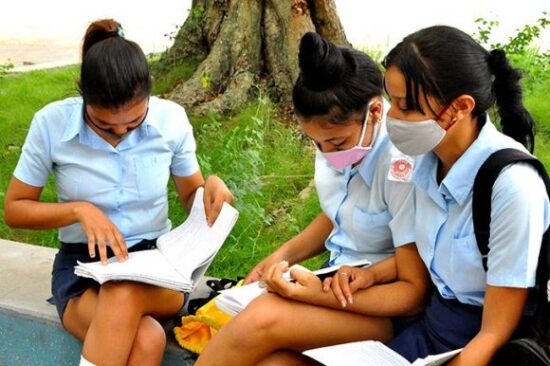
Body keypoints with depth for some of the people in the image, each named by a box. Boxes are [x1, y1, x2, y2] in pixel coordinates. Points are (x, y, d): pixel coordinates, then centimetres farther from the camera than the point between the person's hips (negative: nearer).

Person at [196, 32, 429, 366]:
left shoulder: (402, 166, -25)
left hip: (385, 307, -5)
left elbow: (415, 291, -17)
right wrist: (284, 256, 1)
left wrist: (323, 296, -27)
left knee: (262, 318, -28)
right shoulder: (337, 138, -4)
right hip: (341, 283, 6)